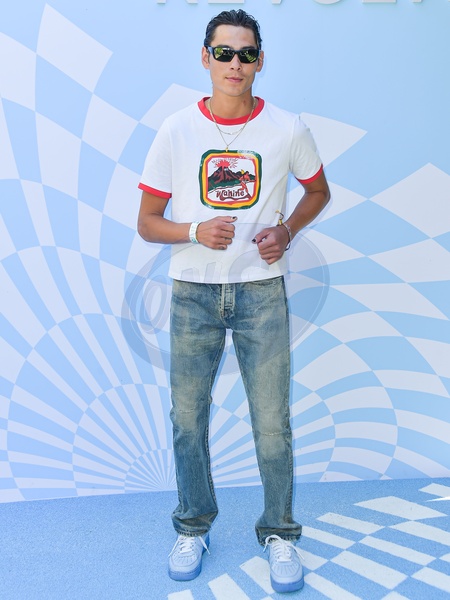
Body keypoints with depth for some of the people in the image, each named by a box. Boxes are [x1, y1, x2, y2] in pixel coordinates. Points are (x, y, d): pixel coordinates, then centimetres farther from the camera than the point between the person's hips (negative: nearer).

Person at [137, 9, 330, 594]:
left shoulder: (287, 129, -1)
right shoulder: (175, 131, -2)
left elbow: (318, 190, 16)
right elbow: (147, 222, 1)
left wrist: (286, 230, -3)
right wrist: (196, 231, -18)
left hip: (262, 291, 0)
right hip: (193, 292, 1)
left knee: (272, 421, 3)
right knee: (188, 416, 9)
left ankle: (279, 533, 24)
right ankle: (194, 526, 31)